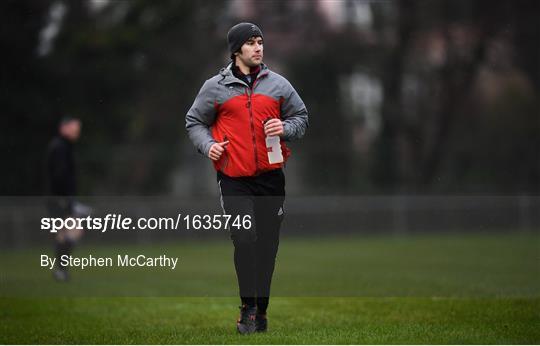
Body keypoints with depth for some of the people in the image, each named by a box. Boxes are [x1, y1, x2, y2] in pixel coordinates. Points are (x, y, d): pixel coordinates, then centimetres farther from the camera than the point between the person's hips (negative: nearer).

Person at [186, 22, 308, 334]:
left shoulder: (278, 84, 8)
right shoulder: (215, 87, 3)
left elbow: (301, 116, 16)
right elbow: (195, 122, 11)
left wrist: (285, 128, -5)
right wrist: (208, 144, -7)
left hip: (270, 176, 3)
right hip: (234, 179, -2)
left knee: (267, 243, 5)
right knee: (245, 238, -16)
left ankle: (261, 311, 16)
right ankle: (248, 308, -10)